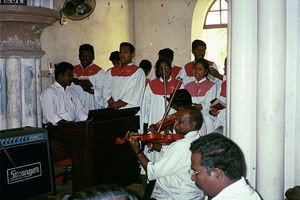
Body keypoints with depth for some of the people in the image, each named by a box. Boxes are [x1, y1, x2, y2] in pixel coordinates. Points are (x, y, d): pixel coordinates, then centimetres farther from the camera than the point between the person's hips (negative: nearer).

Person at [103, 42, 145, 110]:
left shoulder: (138, 72, 5)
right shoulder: (111, 72, 19)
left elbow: (137, 94, -6)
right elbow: (106, 90, 8)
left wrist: (118, 104, -12)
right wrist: (112, 103, -10)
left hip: (130, 110, -3)